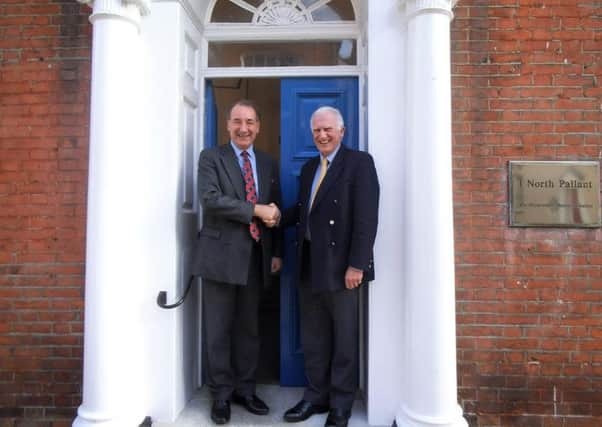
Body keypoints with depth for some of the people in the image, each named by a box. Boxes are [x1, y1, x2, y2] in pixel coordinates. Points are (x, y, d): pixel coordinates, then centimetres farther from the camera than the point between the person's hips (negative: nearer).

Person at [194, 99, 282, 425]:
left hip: (256, 257, 4)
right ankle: (221, 395, 20)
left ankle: (245, 390, 28)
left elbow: (274, 212, 15)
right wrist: (255, 210, -17)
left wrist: (276, 252, 9)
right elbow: (210, 199, -15)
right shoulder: (211, 157, 0)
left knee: (249, 328, 13)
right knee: (219, 331, 5)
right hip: (221, 255, -4)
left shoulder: (268, 163, 14)